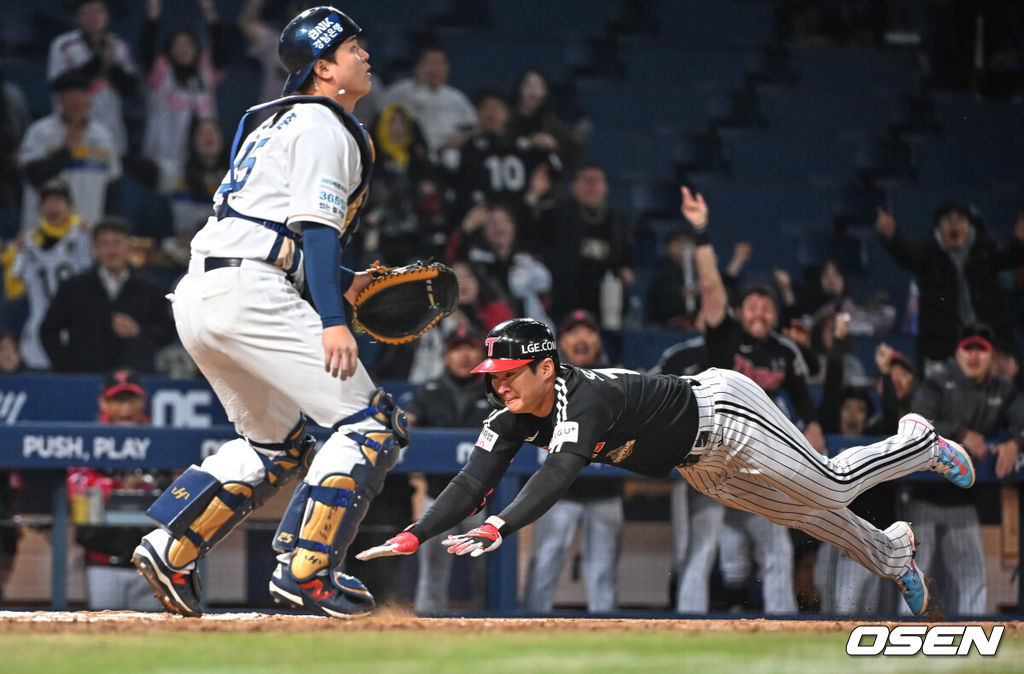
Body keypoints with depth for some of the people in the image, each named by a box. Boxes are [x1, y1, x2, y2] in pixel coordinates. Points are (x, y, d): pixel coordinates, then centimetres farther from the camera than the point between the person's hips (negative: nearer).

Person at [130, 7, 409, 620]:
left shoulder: (282, 122, 28)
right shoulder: (324, 126, -3)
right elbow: (317, 225, -15)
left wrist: (344, 284, 23)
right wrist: (332, 320, -24)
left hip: (197, 294, 10)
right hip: (248, 292, -10)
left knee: (278, 443, 23)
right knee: (372, 424, -9)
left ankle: (170, 551, 11)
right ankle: (306, 570, -16)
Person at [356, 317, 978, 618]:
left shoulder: (584, 398, -40)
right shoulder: (513, 418, -17)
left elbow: (560, 474, -56)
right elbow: (474, 481, -23)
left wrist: (500, 529, -68)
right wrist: (414, 536, -38)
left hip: (725, 417, -7)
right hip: (699, 466, 7)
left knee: (830, 489, 6)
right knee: (801, 515, 21)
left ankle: (919, 444, 32)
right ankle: (891, 553, 44)